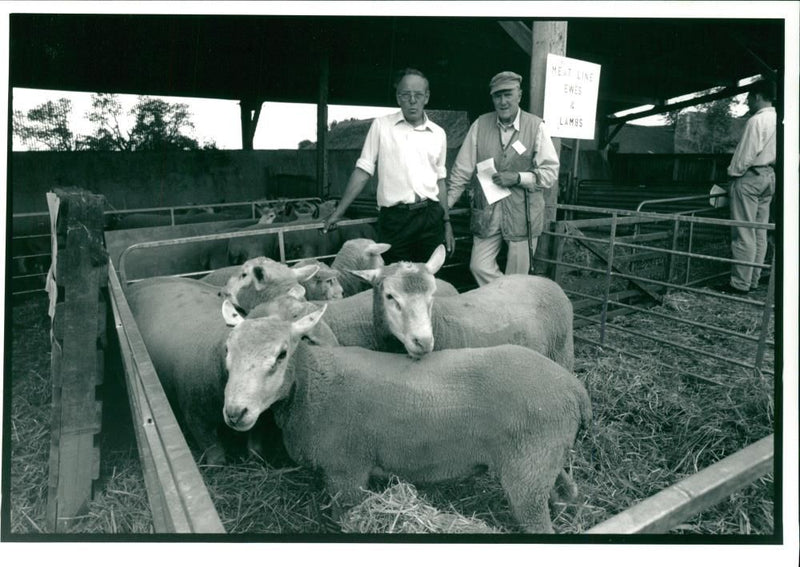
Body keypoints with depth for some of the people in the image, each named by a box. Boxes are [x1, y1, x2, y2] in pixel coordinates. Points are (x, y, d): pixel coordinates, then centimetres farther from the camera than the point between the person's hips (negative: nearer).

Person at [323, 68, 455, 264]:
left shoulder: (438, 134, 10)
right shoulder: (381, 125, 2)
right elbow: (362, 171, 2)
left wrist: (447, 222, 14)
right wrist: (338, 212, -1)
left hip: (431, 217, 3)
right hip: (394, 218, -2)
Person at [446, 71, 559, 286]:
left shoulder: (536, 127, -3)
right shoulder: (480, 125, 2)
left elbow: (550, 172, -2)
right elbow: (462, 170, 7)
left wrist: (518, 177, -17)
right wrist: (444, 205, 5)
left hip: (523, 212, -2)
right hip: (486, 211, 2)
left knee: (517, 279, 5)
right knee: (479, 267, -3)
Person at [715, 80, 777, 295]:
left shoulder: (756, 121, -15)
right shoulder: (777, 120, 11)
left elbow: (746, 155, -17)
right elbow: (775, 153, 14)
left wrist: (734, 177, -7)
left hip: (751, 177, -9)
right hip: (769, 176, 9)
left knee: (744, 233, -6)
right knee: (760, 233, 11)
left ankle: (740, 283, -3)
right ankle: (753, 280, 16)